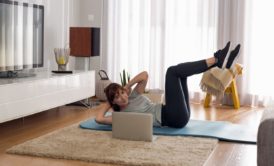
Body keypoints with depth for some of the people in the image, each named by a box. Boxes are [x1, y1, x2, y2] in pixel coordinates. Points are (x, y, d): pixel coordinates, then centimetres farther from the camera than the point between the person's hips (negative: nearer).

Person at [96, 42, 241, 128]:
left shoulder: (133, 96, 20)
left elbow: (145, 75, 13)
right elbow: (99, 119, -13)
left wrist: (127, 86, 8)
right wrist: (107, 104, 3)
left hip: (179, 116, 8)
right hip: (174, 119, -8)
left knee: (180, 72, 6)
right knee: (172, 71, -14)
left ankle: (220, 62, -7)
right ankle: (216, 59, -18)